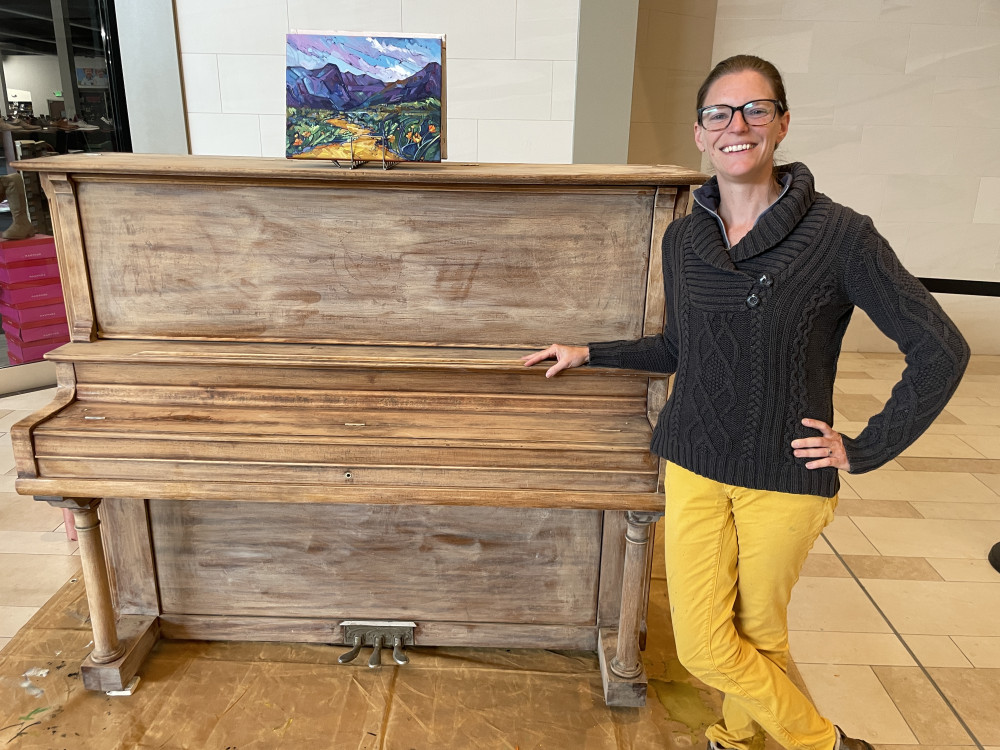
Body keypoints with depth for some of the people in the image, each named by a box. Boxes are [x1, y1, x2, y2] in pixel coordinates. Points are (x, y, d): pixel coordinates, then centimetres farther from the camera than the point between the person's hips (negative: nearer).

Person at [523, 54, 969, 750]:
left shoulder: (840, 235, -11)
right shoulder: (683, 238, 2)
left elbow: (941, 350, -7)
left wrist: (865, 449, -9)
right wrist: (587, 353, 15)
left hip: (786, 477, -3)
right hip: (696, 467, 3)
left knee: (760, 634, 13)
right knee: (705, 648, 6)